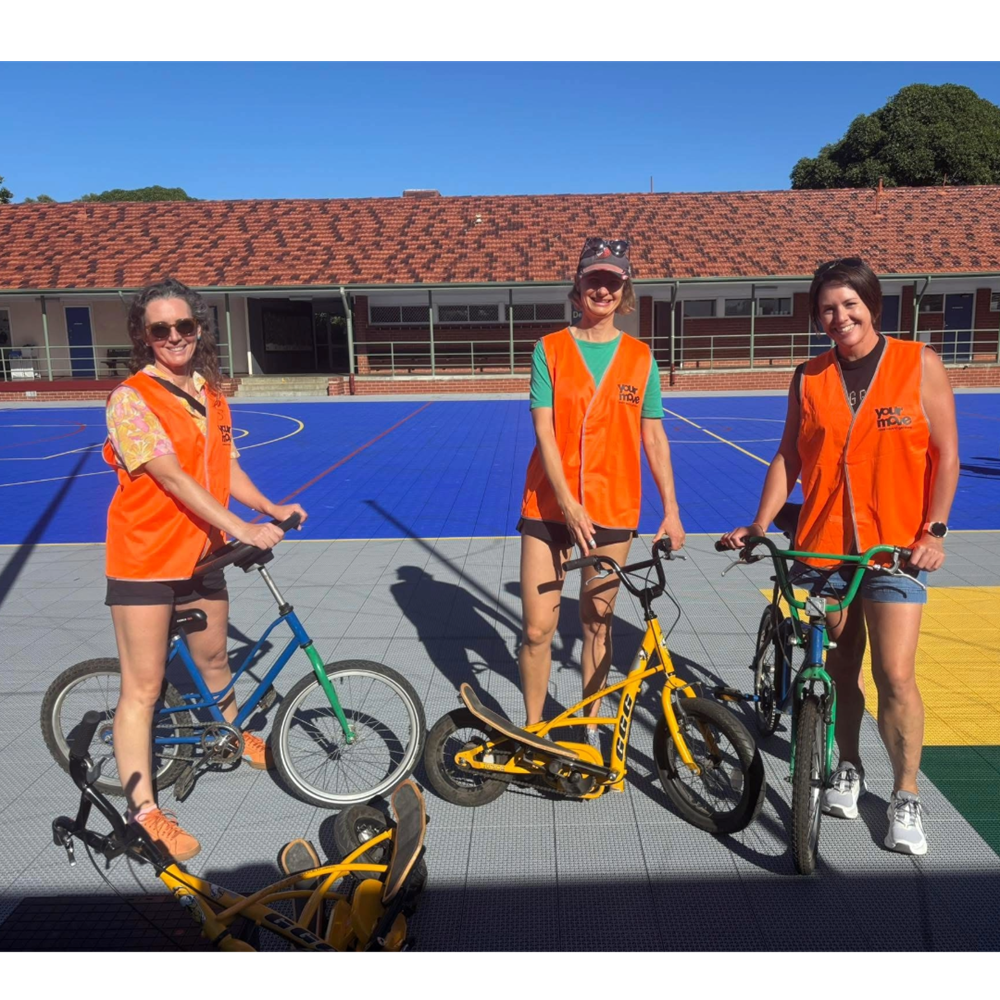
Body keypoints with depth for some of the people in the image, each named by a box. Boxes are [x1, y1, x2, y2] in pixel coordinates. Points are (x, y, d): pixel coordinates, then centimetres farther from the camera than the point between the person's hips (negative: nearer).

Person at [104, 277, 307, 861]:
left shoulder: (211, 394, 7)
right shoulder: (132, 398, -14)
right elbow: (172, 477, -23)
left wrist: (271, 508, -3)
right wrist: (241, 527, -29)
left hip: (201, 551, 6)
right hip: (144, 558, -6)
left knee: (214, 658, 22)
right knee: (144, 686, 1)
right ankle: (144, 810, 12)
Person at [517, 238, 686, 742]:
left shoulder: (640, 357, 5)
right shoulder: (550, 349, 0)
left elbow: (654, 437, 7)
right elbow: (544, 432, -7)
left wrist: (671, 508, 2)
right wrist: (567, 502, -16)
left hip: (612, 508, 2)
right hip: (549, 504, -1)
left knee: (598, 622, 13)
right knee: (537, 629, 0)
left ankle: (592, 725, 31)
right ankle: (533, 730, 21)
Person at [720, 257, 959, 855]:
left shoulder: (920, 365, -1)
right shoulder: (808, 379, 5)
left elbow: (946, 454, -1)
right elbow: (789, 456, 7)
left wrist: (934, 530, -11)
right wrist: (759, 525, -1)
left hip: (897, 548, -2)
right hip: (821, 545, 2)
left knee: (895, 676, -6)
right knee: (839, 669, 13)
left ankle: (907, 799, 15)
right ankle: (849, 770, 35)